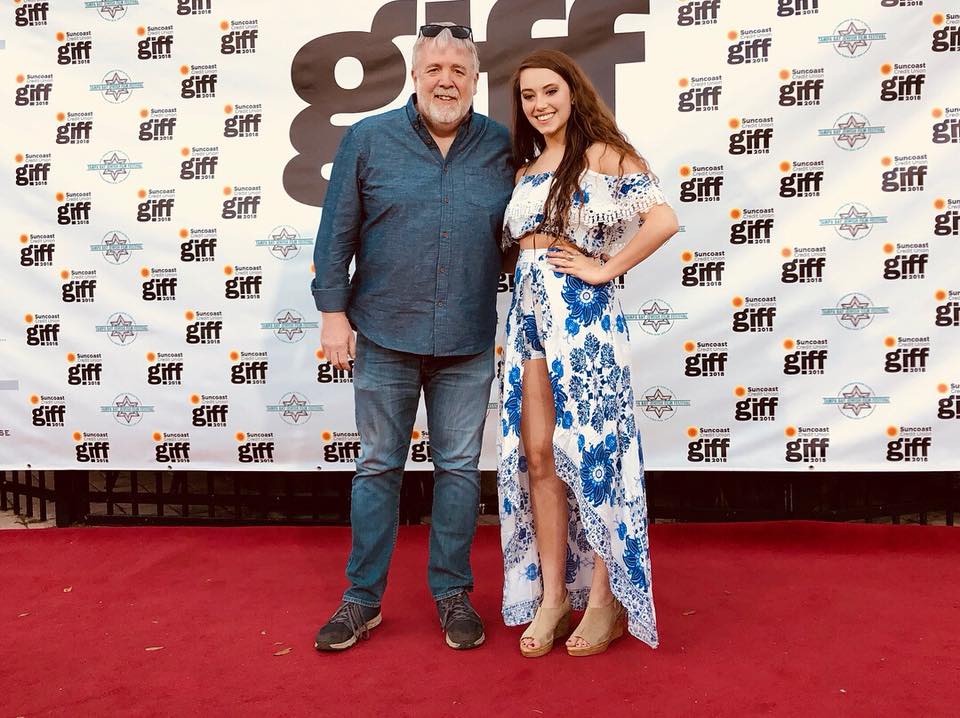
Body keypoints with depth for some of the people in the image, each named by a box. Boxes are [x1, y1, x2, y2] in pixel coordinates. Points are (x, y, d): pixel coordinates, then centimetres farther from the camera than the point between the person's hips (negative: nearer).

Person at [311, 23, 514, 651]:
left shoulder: (503, 147, 4)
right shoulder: (368, 139, 1)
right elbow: (338, 232, 2)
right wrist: (333, 309, -3)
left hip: (468, 342, 1)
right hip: (384, 337, 0)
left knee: (460, 469, 9)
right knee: (378, 468, 9)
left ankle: (454, 595, 25)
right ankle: (363, 599, 22)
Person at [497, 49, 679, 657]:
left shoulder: (604, 153, -2)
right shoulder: (527, 169, 18)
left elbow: (663, 220, -15)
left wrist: (603, 269, -11)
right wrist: (532, 280, 4)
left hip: (583, 311, -6)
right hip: (529, 311, 7)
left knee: (590, 450, -1)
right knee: (536, 455, 5)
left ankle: (606, 600, 13)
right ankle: (551, 596, 16)